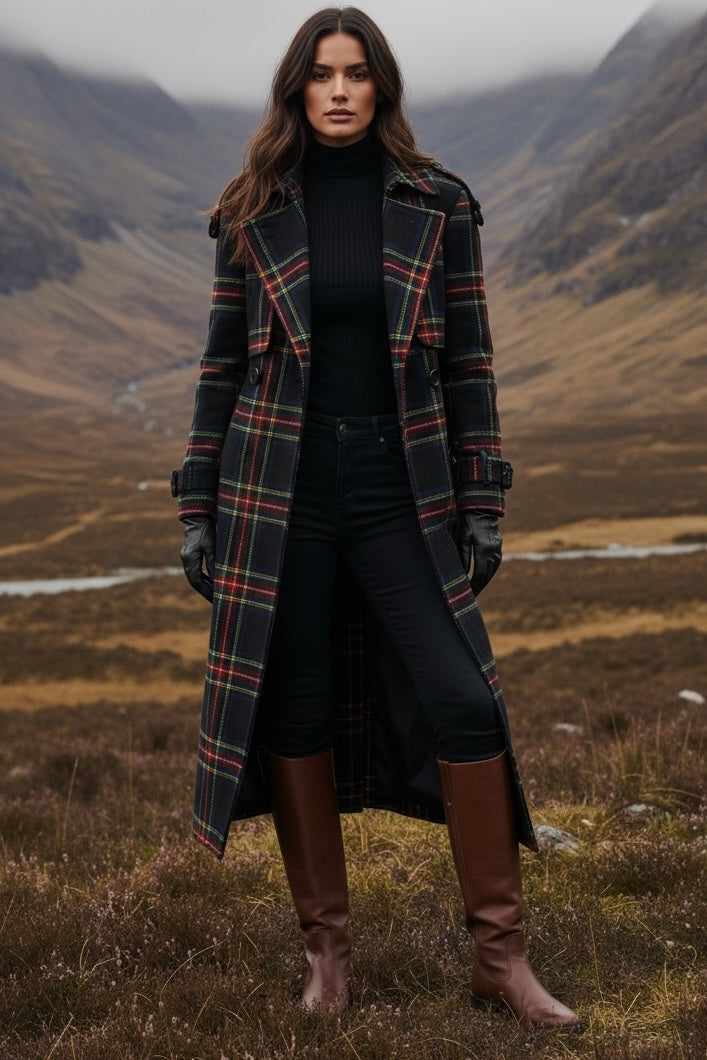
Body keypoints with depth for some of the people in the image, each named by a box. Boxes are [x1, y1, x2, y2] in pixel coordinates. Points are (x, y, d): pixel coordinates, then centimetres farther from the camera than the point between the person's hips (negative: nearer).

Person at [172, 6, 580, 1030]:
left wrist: (483, 504, 1)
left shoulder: (436, 206, 3)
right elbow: (222, 365, 6)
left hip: (401, 495, 0)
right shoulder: (255, 214, 4)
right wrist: (198, 510, 4)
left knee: (461, 701, -8)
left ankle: (500, 954, 5)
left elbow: (468, 360, 4)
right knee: (295, 711, 4)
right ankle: (326, 945, 20)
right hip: (282, 493, 1)